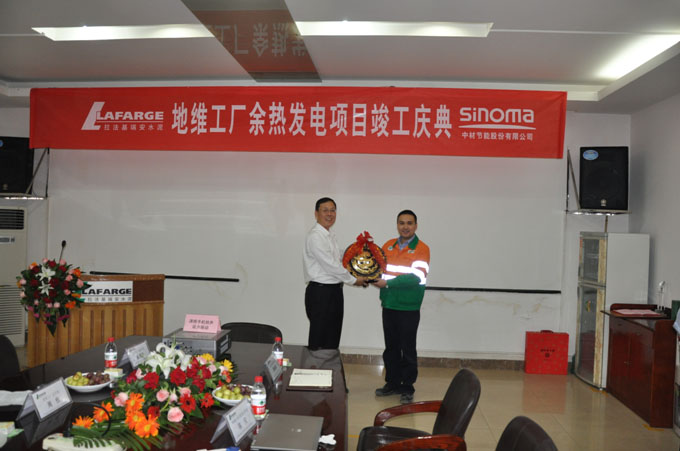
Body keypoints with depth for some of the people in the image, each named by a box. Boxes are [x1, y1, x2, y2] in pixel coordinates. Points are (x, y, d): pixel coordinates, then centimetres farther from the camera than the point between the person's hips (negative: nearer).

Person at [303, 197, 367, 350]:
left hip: (334, 291, 9)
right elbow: (330, 265, -18)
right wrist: (353, 280, -8)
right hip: (320, 292, -9)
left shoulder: (330, 235, 15)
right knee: (319, 342, -2)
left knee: (332, 340, 15)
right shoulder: (315, 236, -15)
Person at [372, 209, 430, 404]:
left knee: (408, 349, 5)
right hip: (388, 306, 5)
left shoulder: (422, 249, -9)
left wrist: (387, 283, -19)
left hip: (409, 309, -5)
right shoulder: (388, 246, 9)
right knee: (391, 347, 15)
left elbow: (416, 277, -18)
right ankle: (392, 383, 30)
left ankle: (407, 388, 18)